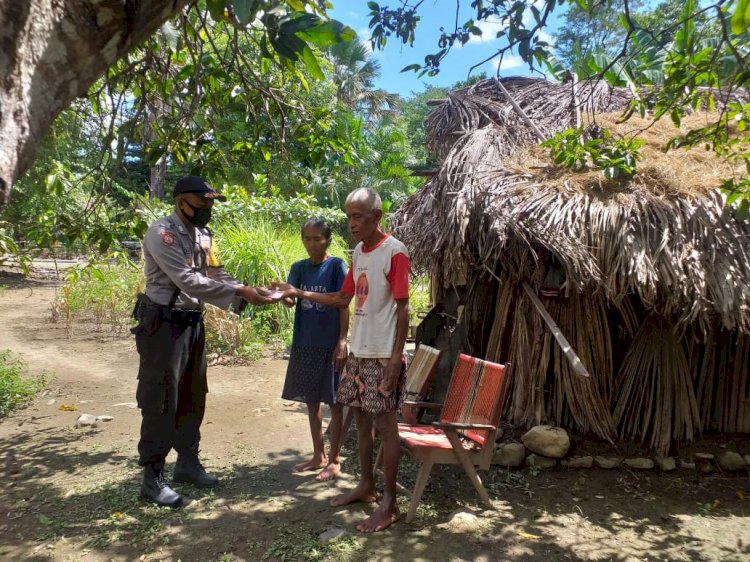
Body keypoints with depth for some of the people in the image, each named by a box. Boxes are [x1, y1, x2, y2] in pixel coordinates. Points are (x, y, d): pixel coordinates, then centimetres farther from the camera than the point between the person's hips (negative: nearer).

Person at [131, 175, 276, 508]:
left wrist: (249, 293, -11)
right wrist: (240, 292, -26)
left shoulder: (203, 236, 10)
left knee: (192, 397, 16)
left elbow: (217, 277, 6)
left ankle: (187, 463, 31)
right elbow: (188, 281, -25)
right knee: (160, 401, -2)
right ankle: (152, 478, 11)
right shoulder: (162, 233, -16)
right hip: (163, 325, -8)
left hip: (193, 324, 8)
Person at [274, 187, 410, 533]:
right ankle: (366, 485, 31)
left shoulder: (394, 252, -13)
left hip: (383, 354, -8)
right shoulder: (358, 252, 11)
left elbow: (402, 307, -15)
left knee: (385, 425, -1)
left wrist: (396, 356, -18)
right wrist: (299, 293, 8)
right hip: (358, 351, 8)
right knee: (361, 419, 15)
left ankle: (389, 503, 9)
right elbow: (343, 299, 15)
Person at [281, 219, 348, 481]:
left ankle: (334, 460, 17)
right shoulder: (298, 268, 7)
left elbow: (343, 305, -10)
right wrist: (283, 296, -27)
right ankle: (318, 456, 29)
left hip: (330, 344, -5)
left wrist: (342, 341, -15)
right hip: (304, 343, 6)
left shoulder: (336, 266, -7)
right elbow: (290, 300, -4)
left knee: (334, 402, 4)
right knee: (311, 401, 14)